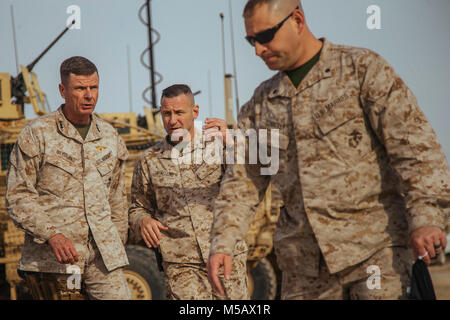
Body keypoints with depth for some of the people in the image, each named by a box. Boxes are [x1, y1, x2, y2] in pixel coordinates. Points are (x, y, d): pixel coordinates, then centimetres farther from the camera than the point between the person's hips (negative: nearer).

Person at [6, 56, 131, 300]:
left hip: (103, 257, 4)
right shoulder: (36, 135, 0)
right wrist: (52, 235, -16)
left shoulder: (110, 137, 13)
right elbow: (18, 197, -4)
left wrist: (117, 245, 19)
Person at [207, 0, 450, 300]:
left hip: (374, 245, -4)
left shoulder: (362, 69, 0)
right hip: (302, 263, 5)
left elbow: (413, 142, -8)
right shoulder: (261, 103, 15)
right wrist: (222, 243, 2)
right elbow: (242, 181, 16)